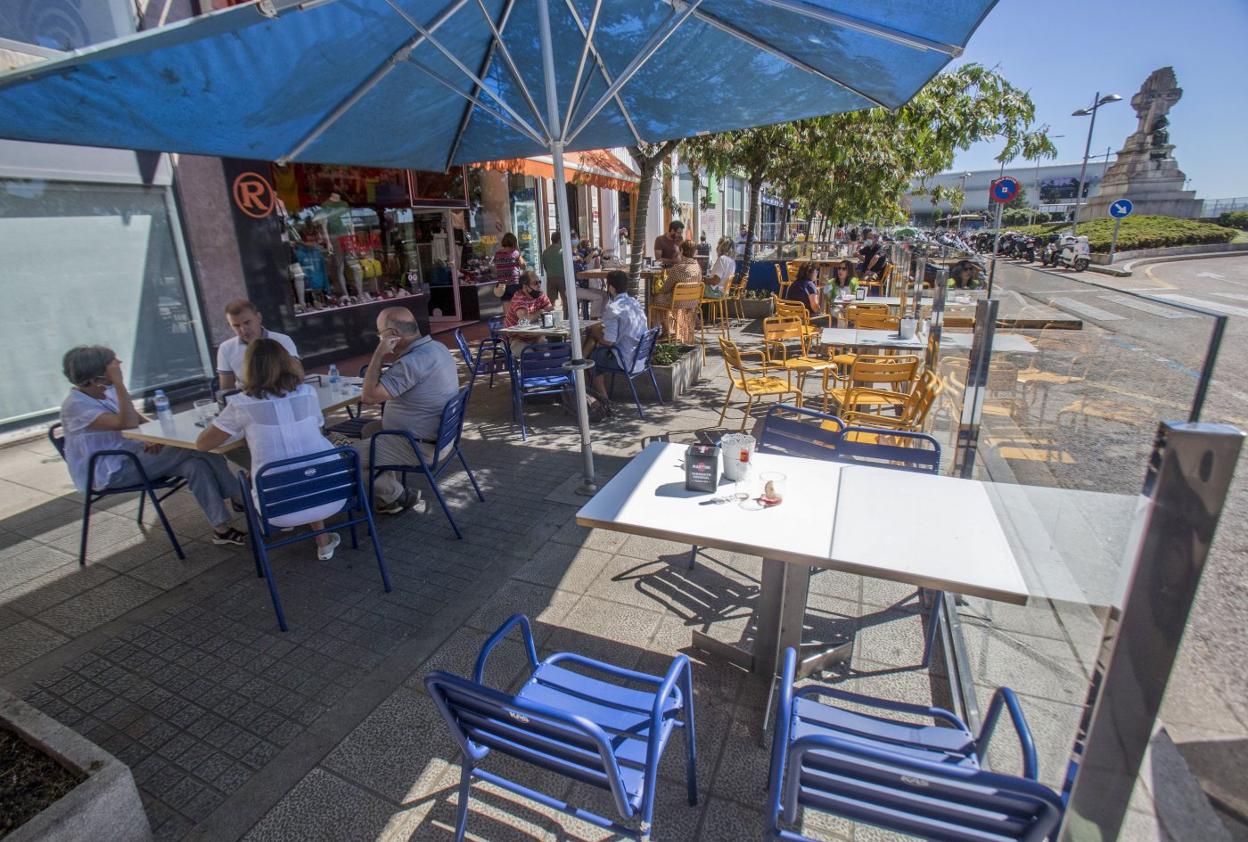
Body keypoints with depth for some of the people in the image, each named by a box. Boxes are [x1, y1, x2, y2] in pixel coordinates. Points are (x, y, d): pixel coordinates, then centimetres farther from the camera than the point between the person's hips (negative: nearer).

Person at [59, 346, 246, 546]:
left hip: (132, 455, 8)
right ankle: (239, 498, -13)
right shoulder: (76, 406, -18)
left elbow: (139, 418, 12)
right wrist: (119, 383, -31)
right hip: (110, 474, -7)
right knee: (194, 449, -22)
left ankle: (222, 528, -19)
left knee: (194, 465, -19)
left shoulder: (108, 391, 6)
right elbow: (128, 423, -31)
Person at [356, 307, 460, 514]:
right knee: (368, 431, 26)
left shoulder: (412, 362, -30)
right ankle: (391, 487, 30)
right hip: (438, 433, 10)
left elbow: (368, 396, -24)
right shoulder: (436, 347, 2)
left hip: (420, 446, -10)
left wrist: (379, 353, -22)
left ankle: (397, 497, 14)